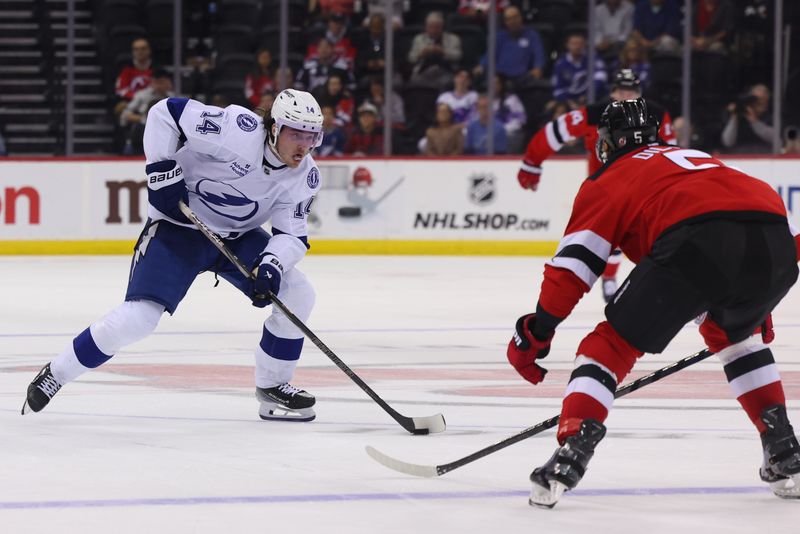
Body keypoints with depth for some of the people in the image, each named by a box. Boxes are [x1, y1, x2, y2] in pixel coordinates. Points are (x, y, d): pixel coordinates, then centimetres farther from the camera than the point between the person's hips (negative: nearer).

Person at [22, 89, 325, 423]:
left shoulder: (305, 176, -10)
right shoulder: (240, 131, -28)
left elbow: (292, 233, -7)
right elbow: (166, 113, -24)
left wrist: (272, 264, -27)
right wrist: (162, 170, -25)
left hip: (239, 237, 6)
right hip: (179, 224, -6)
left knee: (298, 295, -9)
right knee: (138, 317, -18)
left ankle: (273, 387, 8)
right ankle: (56, 374, 0)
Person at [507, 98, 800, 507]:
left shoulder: (608, 181, 26)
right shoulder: (694, 157, 42)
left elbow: (574, 263, 15)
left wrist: (536, 331, 20)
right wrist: (752, 309, 53)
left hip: (697, 245, -5)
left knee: (612, 346, 9)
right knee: (735, 333, 35)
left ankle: (567, 462, -9)